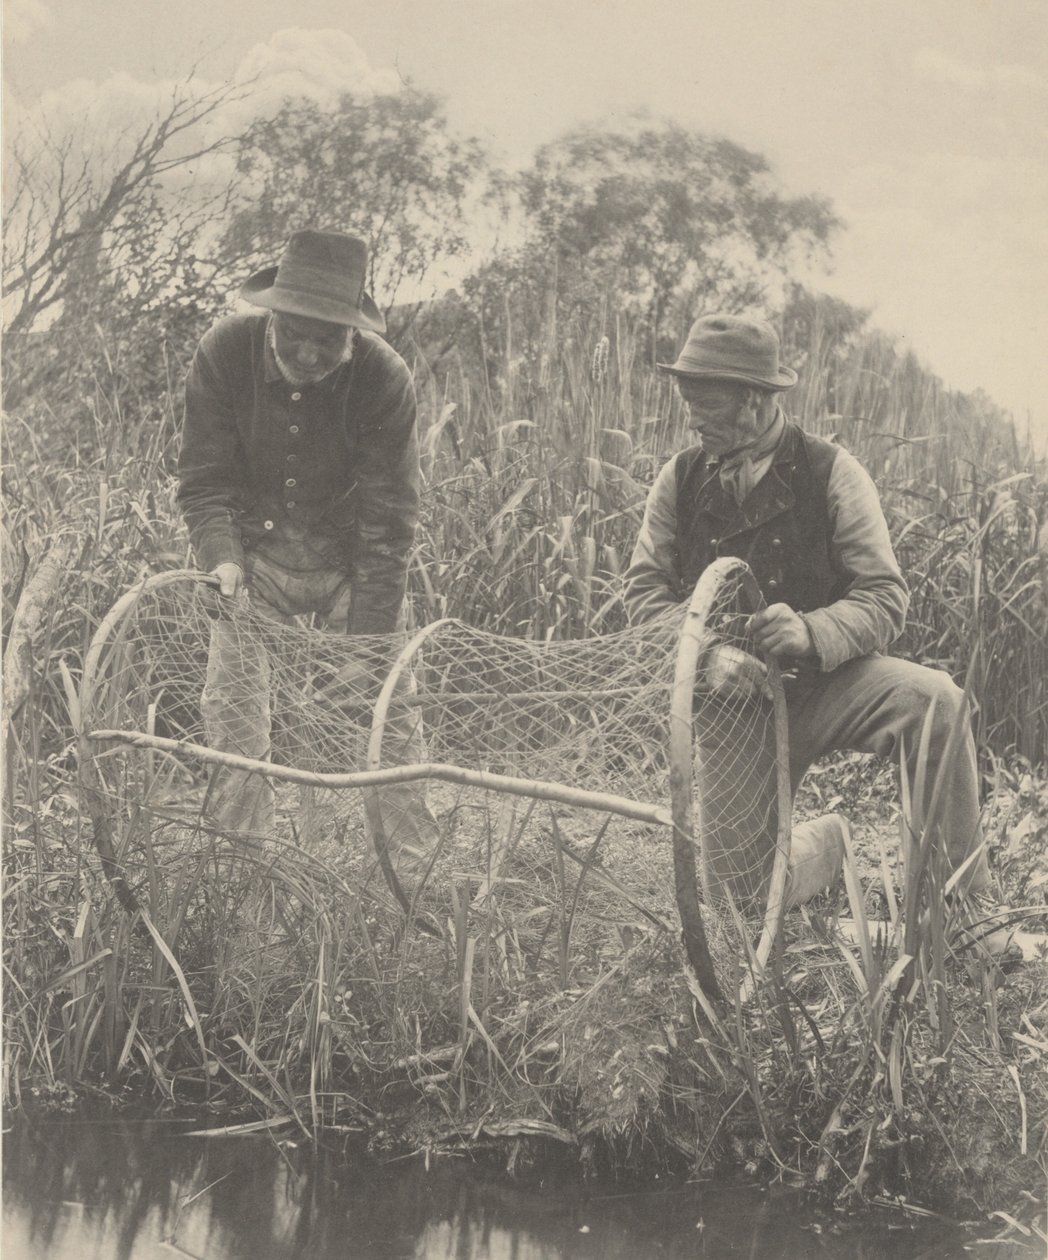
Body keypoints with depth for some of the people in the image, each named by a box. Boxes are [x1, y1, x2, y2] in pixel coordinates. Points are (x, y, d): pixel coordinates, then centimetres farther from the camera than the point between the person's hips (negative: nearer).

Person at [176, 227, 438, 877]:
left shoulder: (385, 378, -24)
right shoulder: (225, 353, -19)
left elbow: (387, 525, -21)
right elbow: (204, 481, -11)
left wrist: (365, 647, -24)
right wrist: (221, 558, -31)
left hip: (350, 564, -1)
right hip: (256, 553, 1)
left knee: (389, 715, -4)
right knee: (232, 722, -5)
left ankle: (421, 872, 9)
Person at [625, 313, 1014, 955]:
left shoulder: (830, 473, -9)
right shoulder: (680, 480, 0)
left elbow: (885, 599, -12)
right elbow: (646, 587, -4)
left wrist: (811, 632, -33)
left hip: (827, 678, -3)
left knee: (936, 699, -34)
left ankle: (971, 896, -24)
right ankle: (824, 846, 36)